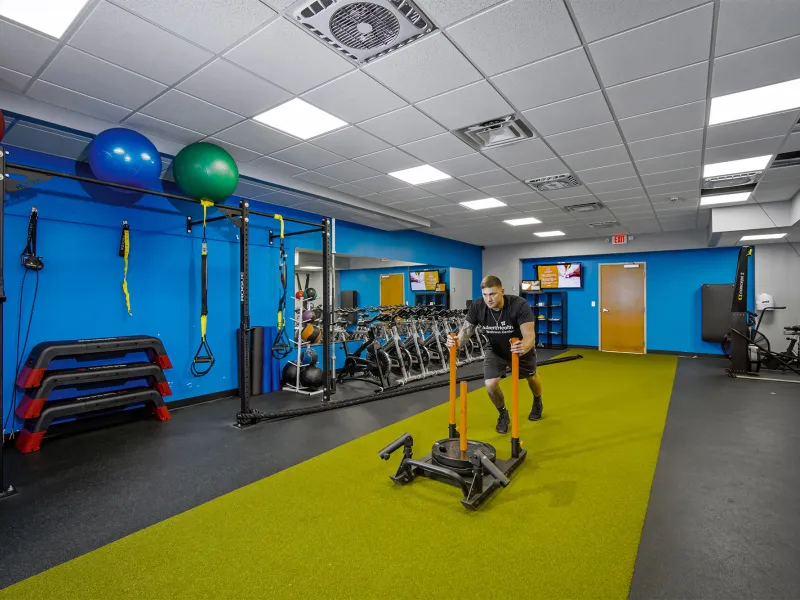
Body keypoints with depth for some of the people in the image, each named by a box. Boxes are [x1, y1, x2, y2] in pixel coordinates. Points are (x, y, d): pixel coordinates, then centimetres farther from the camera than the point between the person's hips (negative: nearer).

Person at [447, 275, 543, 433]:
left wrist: (524, 347, -66)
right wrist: (458, 341, -46)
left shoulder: (519, 305, -36)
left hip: (522, 347, -1)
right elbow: (467, 329, -22)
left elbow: (529, 335, -43)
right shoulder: (477, 306, -28)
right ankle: (503, 414, 16)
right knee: (490, 384, -16)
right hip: (495, 349, 1)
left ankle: (537, 402, 59)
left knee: (532, 378, 22)